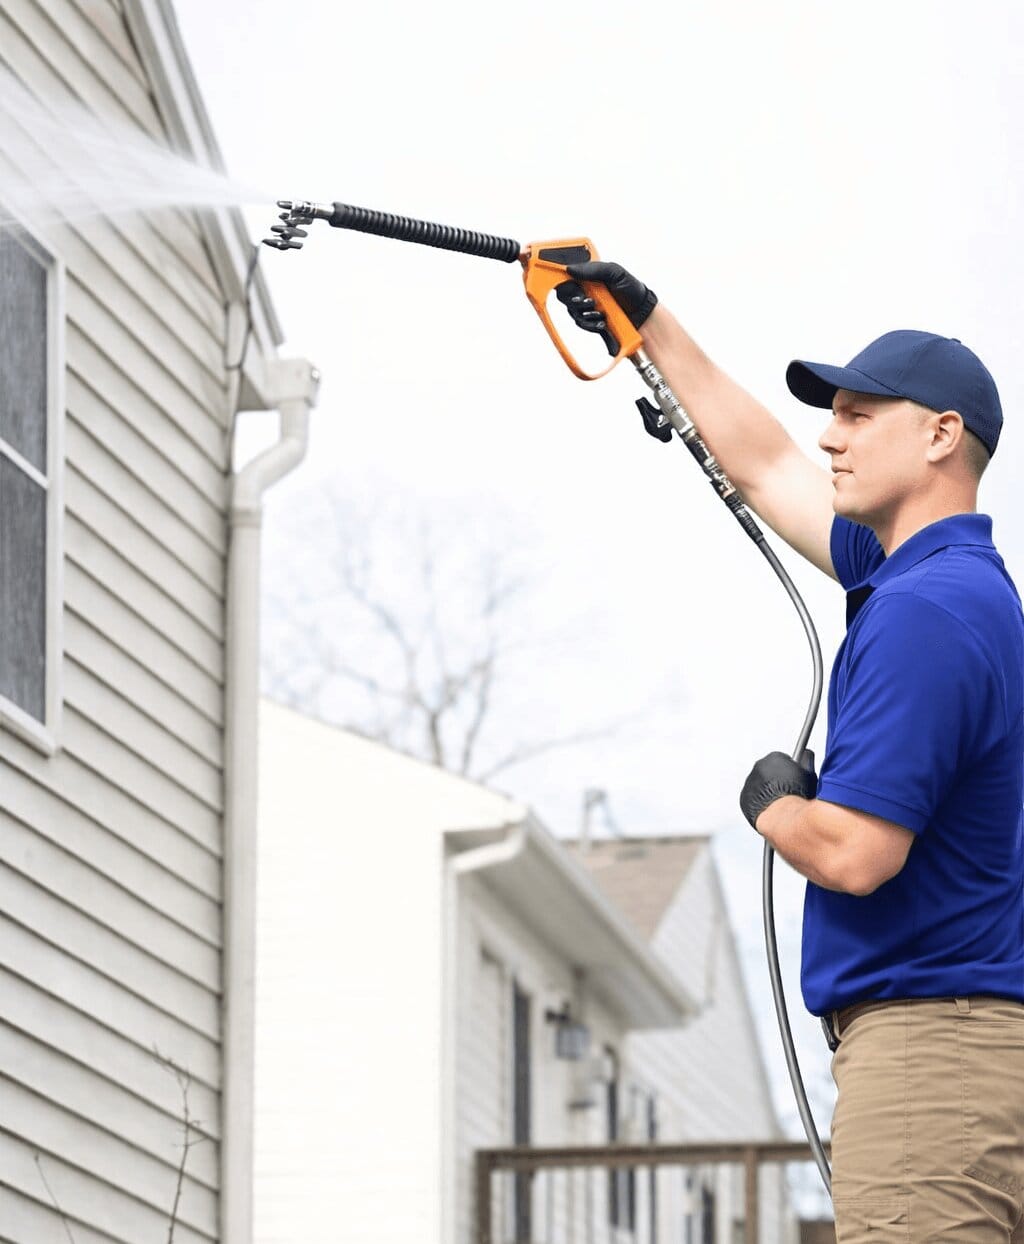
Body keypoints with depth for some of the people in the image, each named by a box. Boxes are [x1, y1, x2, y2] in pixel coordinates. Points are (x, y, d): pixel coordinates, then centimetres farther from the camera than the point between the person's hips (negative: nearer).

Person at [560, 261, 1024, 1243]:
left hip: (931, 1043, -10)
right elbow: (766, 469, 32)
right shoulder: (940, 574, 16)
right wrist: (647, 322, 37)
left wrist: (771, 804, 2)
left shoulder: (925, 611, -15)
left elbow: (853, 852, -20)